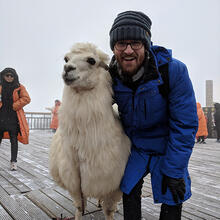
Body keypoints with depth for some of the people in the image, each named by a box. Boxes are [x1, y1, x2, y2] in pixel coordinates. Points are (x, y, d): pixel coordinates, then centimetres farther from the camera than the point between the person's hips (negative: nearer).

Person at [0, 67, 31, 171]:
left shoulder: (19, 87, 1)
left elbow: (26, 99, -8)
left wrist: (14, 106, -12)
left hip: (13, 117, -2)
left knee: (13, 139, 2)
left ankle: (13, 161, 10)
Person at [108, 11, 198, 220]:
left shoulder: (173, 70, -27)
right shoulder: (111, 75, -15)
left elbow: (185, 125, -22)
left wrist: (173, 171, -19)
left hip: (168, 148, -2)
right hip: (135, 147, 3)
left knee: (171, 198, 9)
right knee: (129, 190, 13)